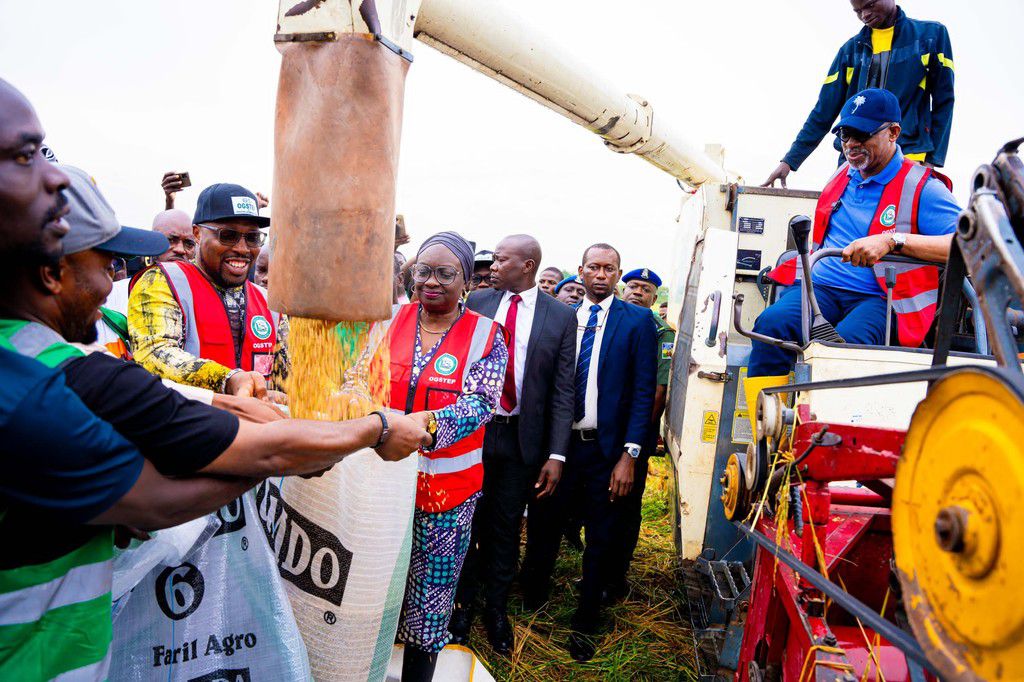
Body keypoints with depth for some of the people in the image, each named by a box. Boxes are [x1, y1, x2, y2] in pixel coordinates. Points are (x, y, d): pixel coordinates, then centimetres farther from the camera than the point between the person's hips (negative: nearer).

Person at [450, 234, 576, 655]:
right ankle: (463, 604, 34)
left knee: (506, 529, 13)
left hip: (521, 439, -1)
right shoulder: (477, 303, 1)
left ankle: (496, 611, 33)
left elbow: (562, 391, -4)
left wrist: (556, 455, -9)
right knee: (467, 522, 13)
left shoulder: (561, 317, -3)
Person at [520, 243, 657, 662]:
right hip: (558, 443, 2)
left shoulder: (637, 321, -1)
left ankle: (585, 623, 31)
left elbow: (644, 391, -5)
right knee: (543, 529, 10)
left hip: (607, 450, -1)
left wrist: (629, 455, -11)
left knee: (599, 541, 12)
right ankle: (530, 603, 32)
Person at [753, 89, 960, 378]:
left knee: (844, 342, -38)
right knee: (772, 322, -28)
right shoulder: (843, 175, 22)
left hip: (878, 299, -4)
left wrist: (893, 240, -23)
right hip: (820, 287, 5)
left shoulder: (921, 188, 2)